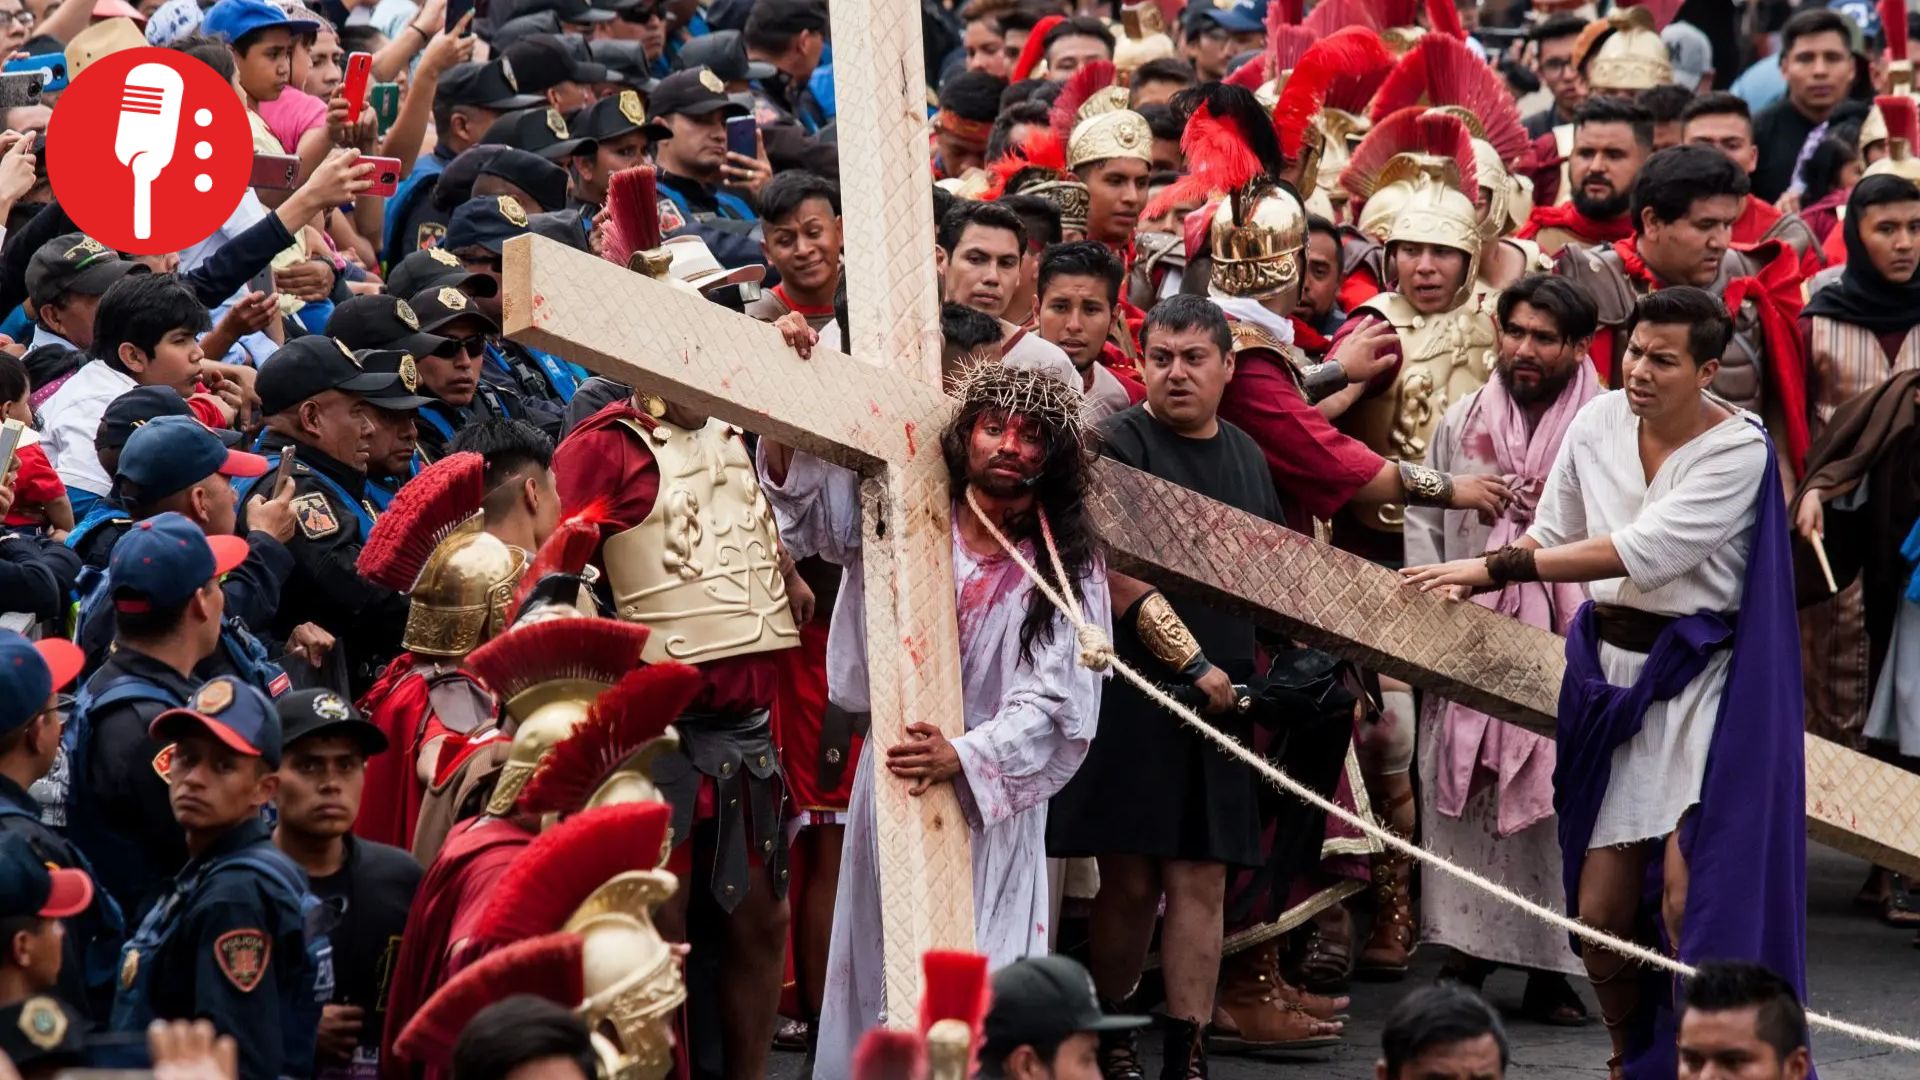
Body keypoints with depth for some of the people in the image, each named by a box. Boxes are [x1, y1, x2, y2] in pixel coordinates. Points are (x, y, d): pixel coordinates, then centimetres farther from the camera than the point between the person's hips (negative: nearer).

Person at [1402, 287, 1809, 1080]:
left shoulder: (1736, 449, -14)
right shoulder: (1599, 422, 2)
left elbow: (1641, 551, -23)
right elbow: (1554, 535, 15)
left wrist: (1498, 567, -24)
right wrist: (1471, 582, 0)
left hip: (1699, 678, -5)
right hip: (1609, 666, 5)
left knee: (1689, 902, -18)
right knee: (1600, 911, 3)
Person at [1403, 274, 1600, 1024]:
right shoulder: (1462, 422, 10)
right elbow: (1422, 519, 12)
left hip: (1563, 651, -3)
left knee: (1556, 797, -3)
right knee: (1463, 793, 2)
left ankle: (1550, 968, 2)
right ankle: (1465, 955, 9)